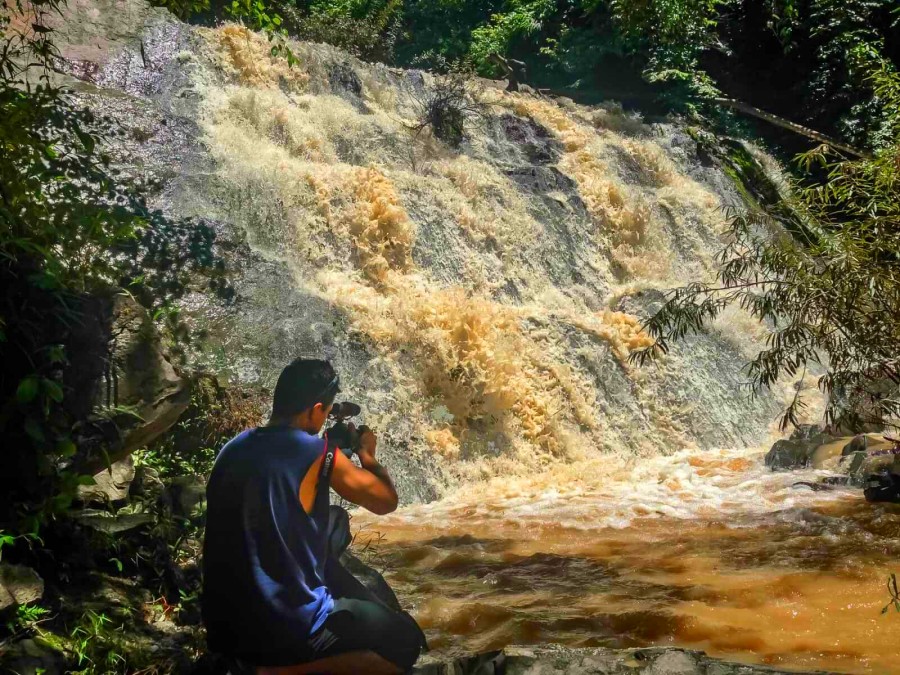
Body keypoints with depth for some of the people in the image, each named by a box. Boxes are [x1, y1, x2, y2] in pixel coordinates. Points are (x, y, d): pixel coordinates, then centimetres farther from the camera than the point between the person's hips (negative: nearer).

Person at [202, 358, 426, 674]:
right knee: (405, 639, 10)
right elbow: (386, 501, 0)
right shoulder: (317, 452, -14)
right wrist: (367, 454, 18)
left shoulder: (233, 449, 4)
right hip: (287, 626, -7)